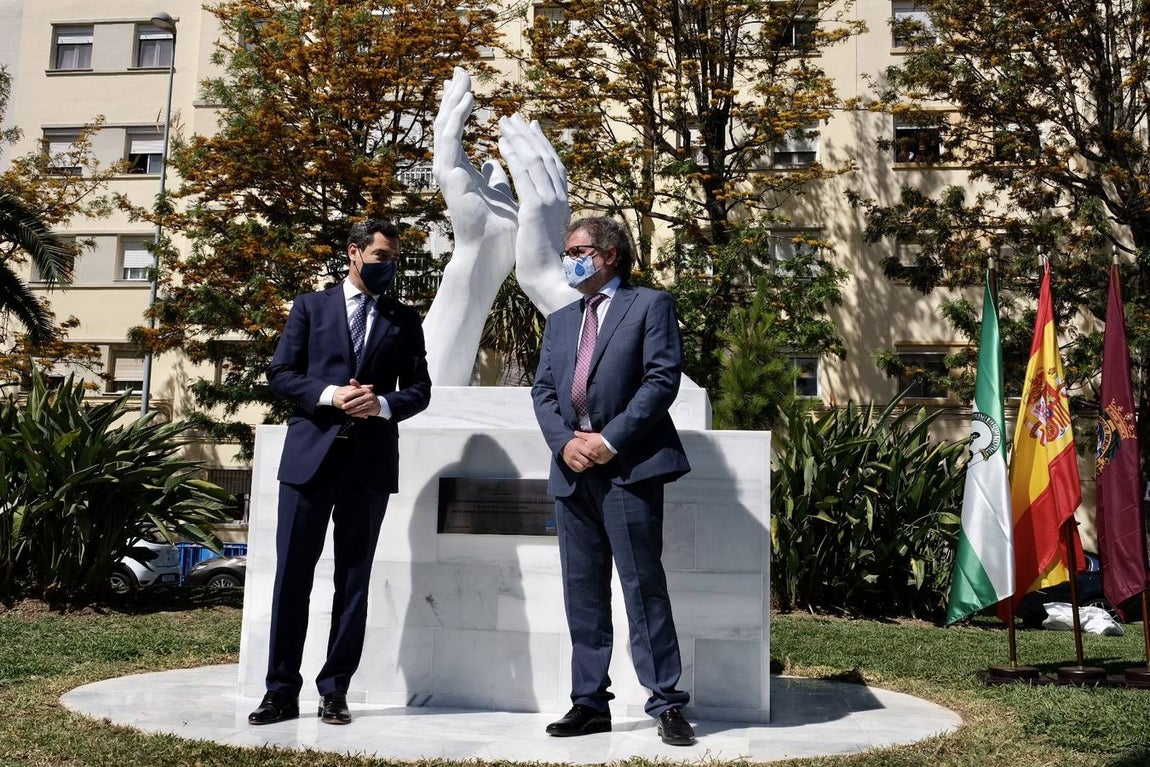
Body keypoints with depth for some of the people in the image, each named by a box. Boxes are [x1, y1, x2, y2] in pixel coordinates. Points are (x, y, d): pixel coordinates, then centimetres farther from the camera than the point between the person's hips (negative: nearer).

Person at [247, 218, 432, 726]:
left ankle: (335, 690, 13)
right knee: (292, 573, 0)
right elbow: (280, 374, 3)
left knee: (353, 578, 5)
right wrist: (329, 394, -13)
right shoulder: (310, 307, 10)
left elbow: (419, 389, 8)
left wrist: (383, 404, -12)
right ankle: (282, 691, 9)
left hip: (370, 461, 1)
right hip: (310, 455, -1)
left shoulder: (404, 321, 13)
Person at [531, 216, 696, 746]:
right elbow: (543, 390, 13)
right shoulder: (560, 321, 22)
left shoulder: (650, 305, 4)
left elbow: (662, 379, -8)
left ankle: (666, 703, 3)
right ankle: (590, 702, 16)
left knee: (644, 585, -5)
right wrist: (565, 442, -6)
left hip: (629, 466, -6)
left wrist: (611, 439, -14)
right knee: (582, 591, 8)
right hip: (573, 468, 6)